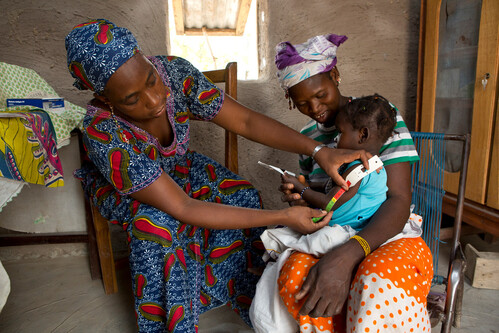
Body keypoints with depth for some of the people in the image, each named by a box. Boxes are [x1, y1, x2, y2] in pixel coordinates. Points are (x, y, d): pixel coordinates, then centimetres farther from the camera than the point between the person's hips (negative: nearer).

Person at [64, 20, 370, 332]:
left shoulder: (174, 72, -28)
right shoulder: (104, 135, -38)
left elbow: (245, 121, -25)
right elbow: (182, 208, -40)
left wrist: (319, 150, -36)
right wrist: (283, 217, -43)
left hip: (175, 166, 4)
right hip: (120, 190, -3)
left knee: (240, 194, -18)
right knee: (156, 223, -35)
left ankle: (244, 295, 3)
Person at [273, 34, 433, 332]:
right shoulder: (308, 135, 8)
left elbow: (399, 201, -19)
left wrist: (346, 255, -36)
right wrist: (301, 198, -10)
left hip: (392, 234, -3)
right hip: (334, 237, 4)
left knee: (376, 286, -39)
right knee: (297, 276, -31)